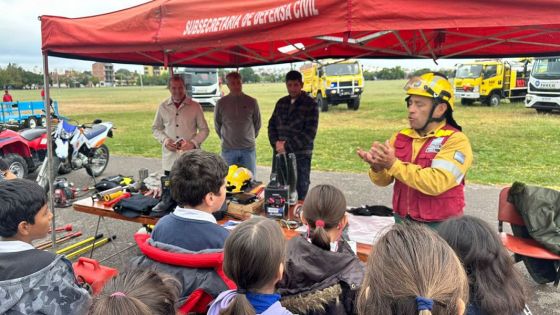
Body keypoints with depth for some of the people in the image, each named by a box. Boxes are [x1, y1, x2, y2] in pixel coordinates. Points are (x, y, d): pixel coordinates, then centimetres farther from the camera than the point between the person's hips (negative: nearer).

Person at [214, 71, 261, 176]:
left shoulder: (251, 102, 2)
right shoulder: (221, 103, 0)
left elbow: (257, 124, 12)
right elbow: (217, 125, 11)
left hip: (248, 149, 1)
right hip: (228, 149, 0)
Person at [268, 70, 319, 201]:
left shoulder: (310, 104, -6)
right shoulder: (281, 102, 11)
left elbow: (309, 133, -13)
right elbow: (272, 124, 12)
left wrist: (287, 146, -16)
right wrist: (276, 142, -7)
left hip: (300, 155, -4)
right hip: (280, 153, 5)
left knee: (301, 190, 5)